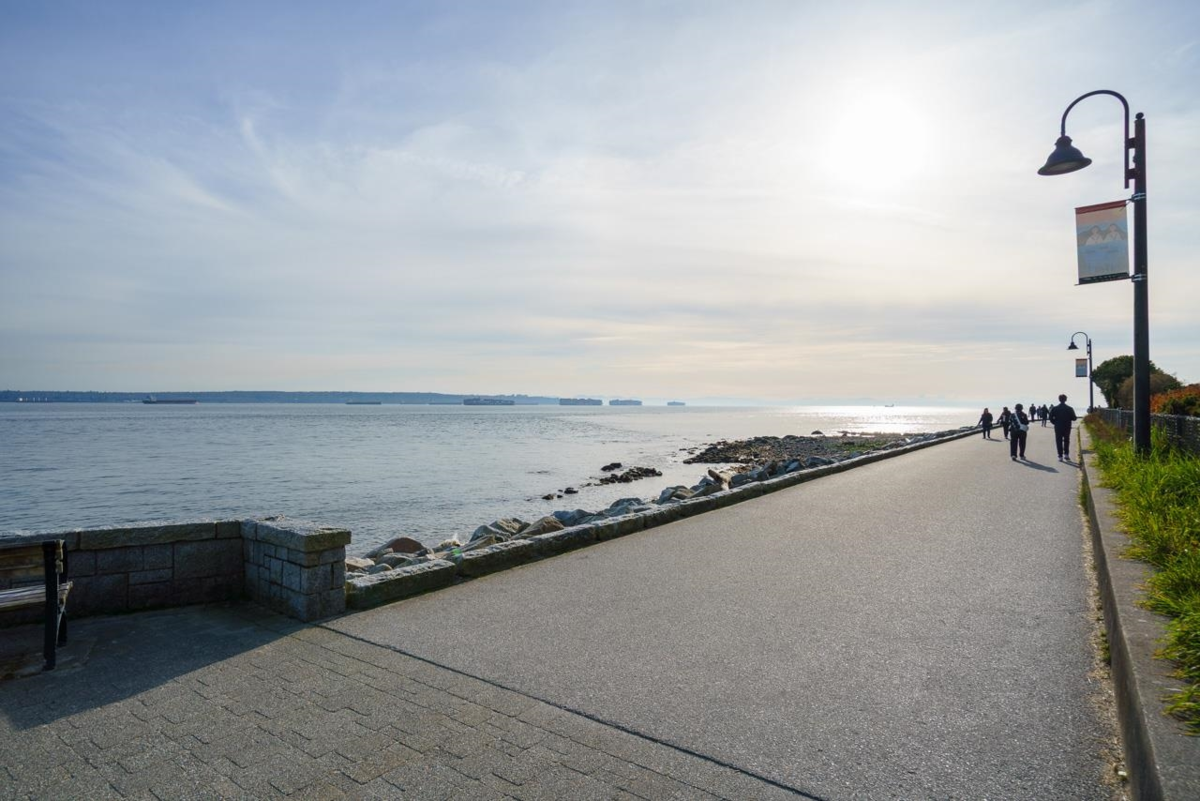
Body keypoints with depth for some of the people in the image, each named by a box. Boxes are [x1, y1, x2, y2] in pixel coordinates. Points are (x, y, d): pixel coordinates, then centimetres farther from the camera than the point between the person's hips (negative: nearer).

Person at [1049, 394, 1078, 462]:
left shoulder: (1054, 409, -6)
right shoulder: (1070, 409, -6)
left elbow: (1051, 418, -8)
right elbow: (1074, 418, -3)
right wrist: (1076, 417, 20)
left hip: (1058, 427, -1)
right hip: (1067, 427, 1)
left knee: (1059, 441, 3)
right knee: (1066, 441, 17)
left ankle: (1060, 456, 1)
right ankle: (1066, 454, 12)